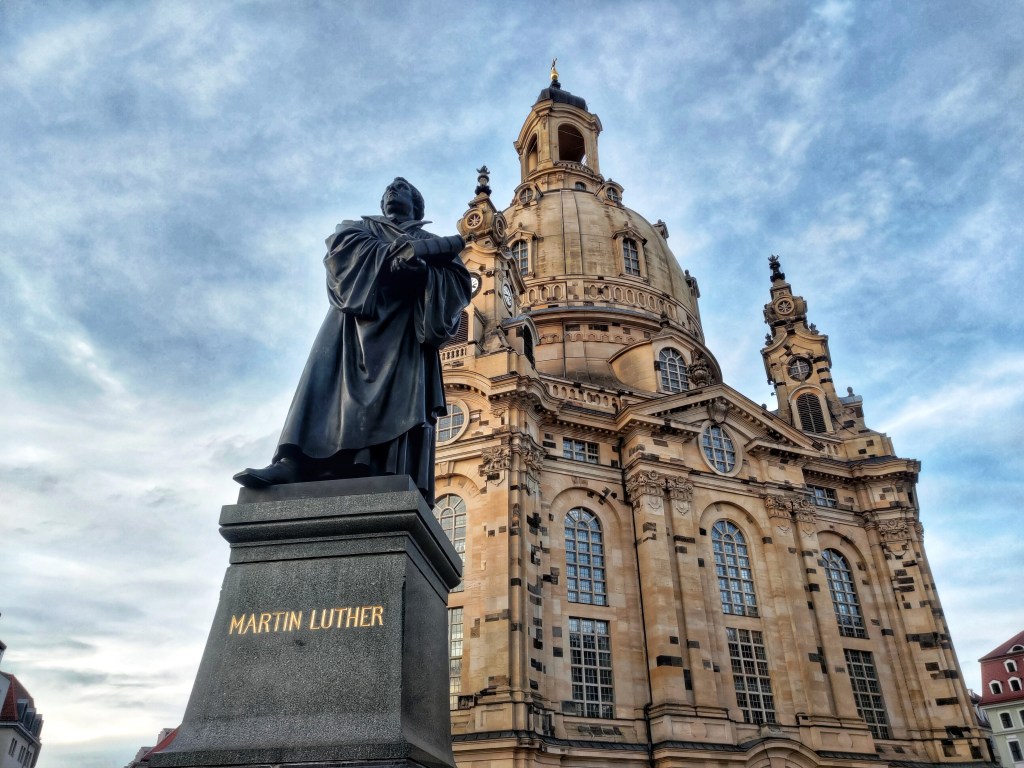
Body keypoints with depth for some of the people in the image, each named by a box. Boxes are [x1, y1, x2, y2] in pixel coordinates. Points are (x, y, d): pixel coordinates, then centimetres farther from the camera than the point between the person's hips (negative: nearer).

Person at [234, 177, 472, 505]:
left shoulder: (434, 243, 26)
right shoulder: (358, 227, 29)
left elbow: (459, 283, 7)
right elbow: (342, 246, 4)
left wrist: (420, 268, -11)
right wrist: (396, 255, -6)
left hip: (405, 328, -1)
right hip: (356, 320, 1)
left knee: (400, 400, -20)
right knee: (328, 382, -20)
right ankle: (294, 464, -34)